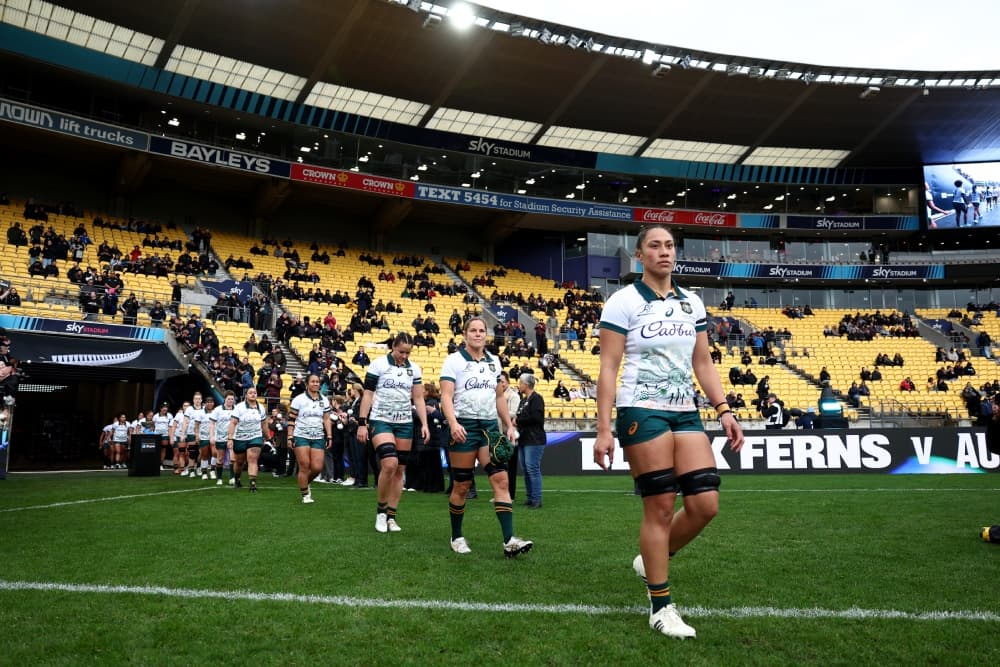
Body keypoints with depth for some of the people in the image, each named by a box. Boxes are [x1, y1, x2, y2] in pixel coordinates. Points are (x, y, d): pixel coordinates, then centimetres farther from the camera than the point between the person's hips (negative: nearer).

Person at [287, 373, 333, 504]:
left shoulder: (324, 400, 10)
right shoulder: (299, 399, -1)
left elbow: (327, 420, 10)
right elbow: (291, 419, -1)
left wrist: (329, 437, 3)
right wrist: (290, 437, -7)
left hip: (318, 438, 3)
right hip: (301, 436, -3)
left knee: (317, 468, -5)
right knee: (304, 466, -6)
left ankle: (305, 483, 25)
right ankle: (305, 494, 9)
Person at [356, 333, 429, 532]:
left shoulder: (414, 368, 7)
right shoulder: (378, 364, -4)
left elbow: (418, 398, 9)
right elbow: (367, 395, -3)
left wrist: (424, 424, -1)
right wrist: (362, 423, -7)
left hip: (405, 423, 4)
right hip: (380, 420, -4)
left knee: (399, 470, 4)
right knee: (389, 464, -20)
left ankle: (391, 516, 14)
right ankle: (381, 510, 0)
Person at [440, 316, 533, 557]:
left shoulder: (494, 361, 13)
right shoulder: (454, 360, -3)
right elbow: (446, 396, -11)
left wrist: (509, 425, 13)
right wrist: (453, 423, -26)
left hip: (490, 425, 4)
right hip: (463, 426, -4)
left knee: (501, 479, -9)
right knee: (461, 486, 4)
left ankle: (509, 540, -12)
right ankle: (456, 537, 22)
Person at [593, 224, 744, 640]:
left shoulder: (692, 303, 13)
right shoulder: (623, 301, -4)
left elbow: (703, 364, 16)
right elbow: (608, 368, -7)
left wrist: (724, 410, 4)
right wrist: (603, 429, -13)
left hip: (686, 413, 6)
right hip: (643, 411, -6)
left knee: (705, 505, -1)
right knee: (660, 507, -3)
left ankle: (650, 560, 26)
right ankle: (661, 608, 12)